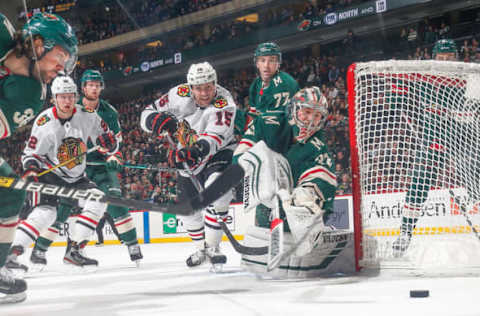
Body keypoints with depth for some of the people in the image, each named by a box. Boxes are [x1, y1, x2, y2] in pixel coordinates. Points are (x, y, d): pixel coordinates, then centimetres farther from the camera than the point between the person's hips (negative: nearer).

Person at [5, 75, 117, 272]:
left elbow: (108, 140, 3)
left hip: (75, 178, 5)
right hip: (49, 175, -5)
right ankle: (12, 254, -23)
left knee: (97, 201, -10)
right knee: (46, 212, -24)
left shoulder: (86, 116, -7)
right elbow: (30, 152, -7)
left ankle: (74, 250, -5)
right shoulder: (44, 122, -16)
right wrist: (31, 168, -27)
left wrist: (107, 142, -21)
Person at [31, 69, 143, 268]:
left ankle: (132, 244, -6)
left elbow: (115, 139, 8)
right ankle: (39, 250, 1)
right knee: (62, 206, -8)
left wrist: (113, 157, -10)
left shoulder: (109, 112, 2)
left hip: (101, 163, 2)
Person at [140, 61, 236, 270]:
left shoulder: (224, 104, -27)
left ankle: (212, 247, -16)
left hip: (218, 153, -5)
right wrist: (161, 120, -30)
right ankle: (200, 249, 32)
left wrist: (193, 153, -56)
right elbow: (148, 114, -8)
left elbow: (212, 140, -39)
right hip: (187, 157, 5)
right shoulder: (179, 95, -15)